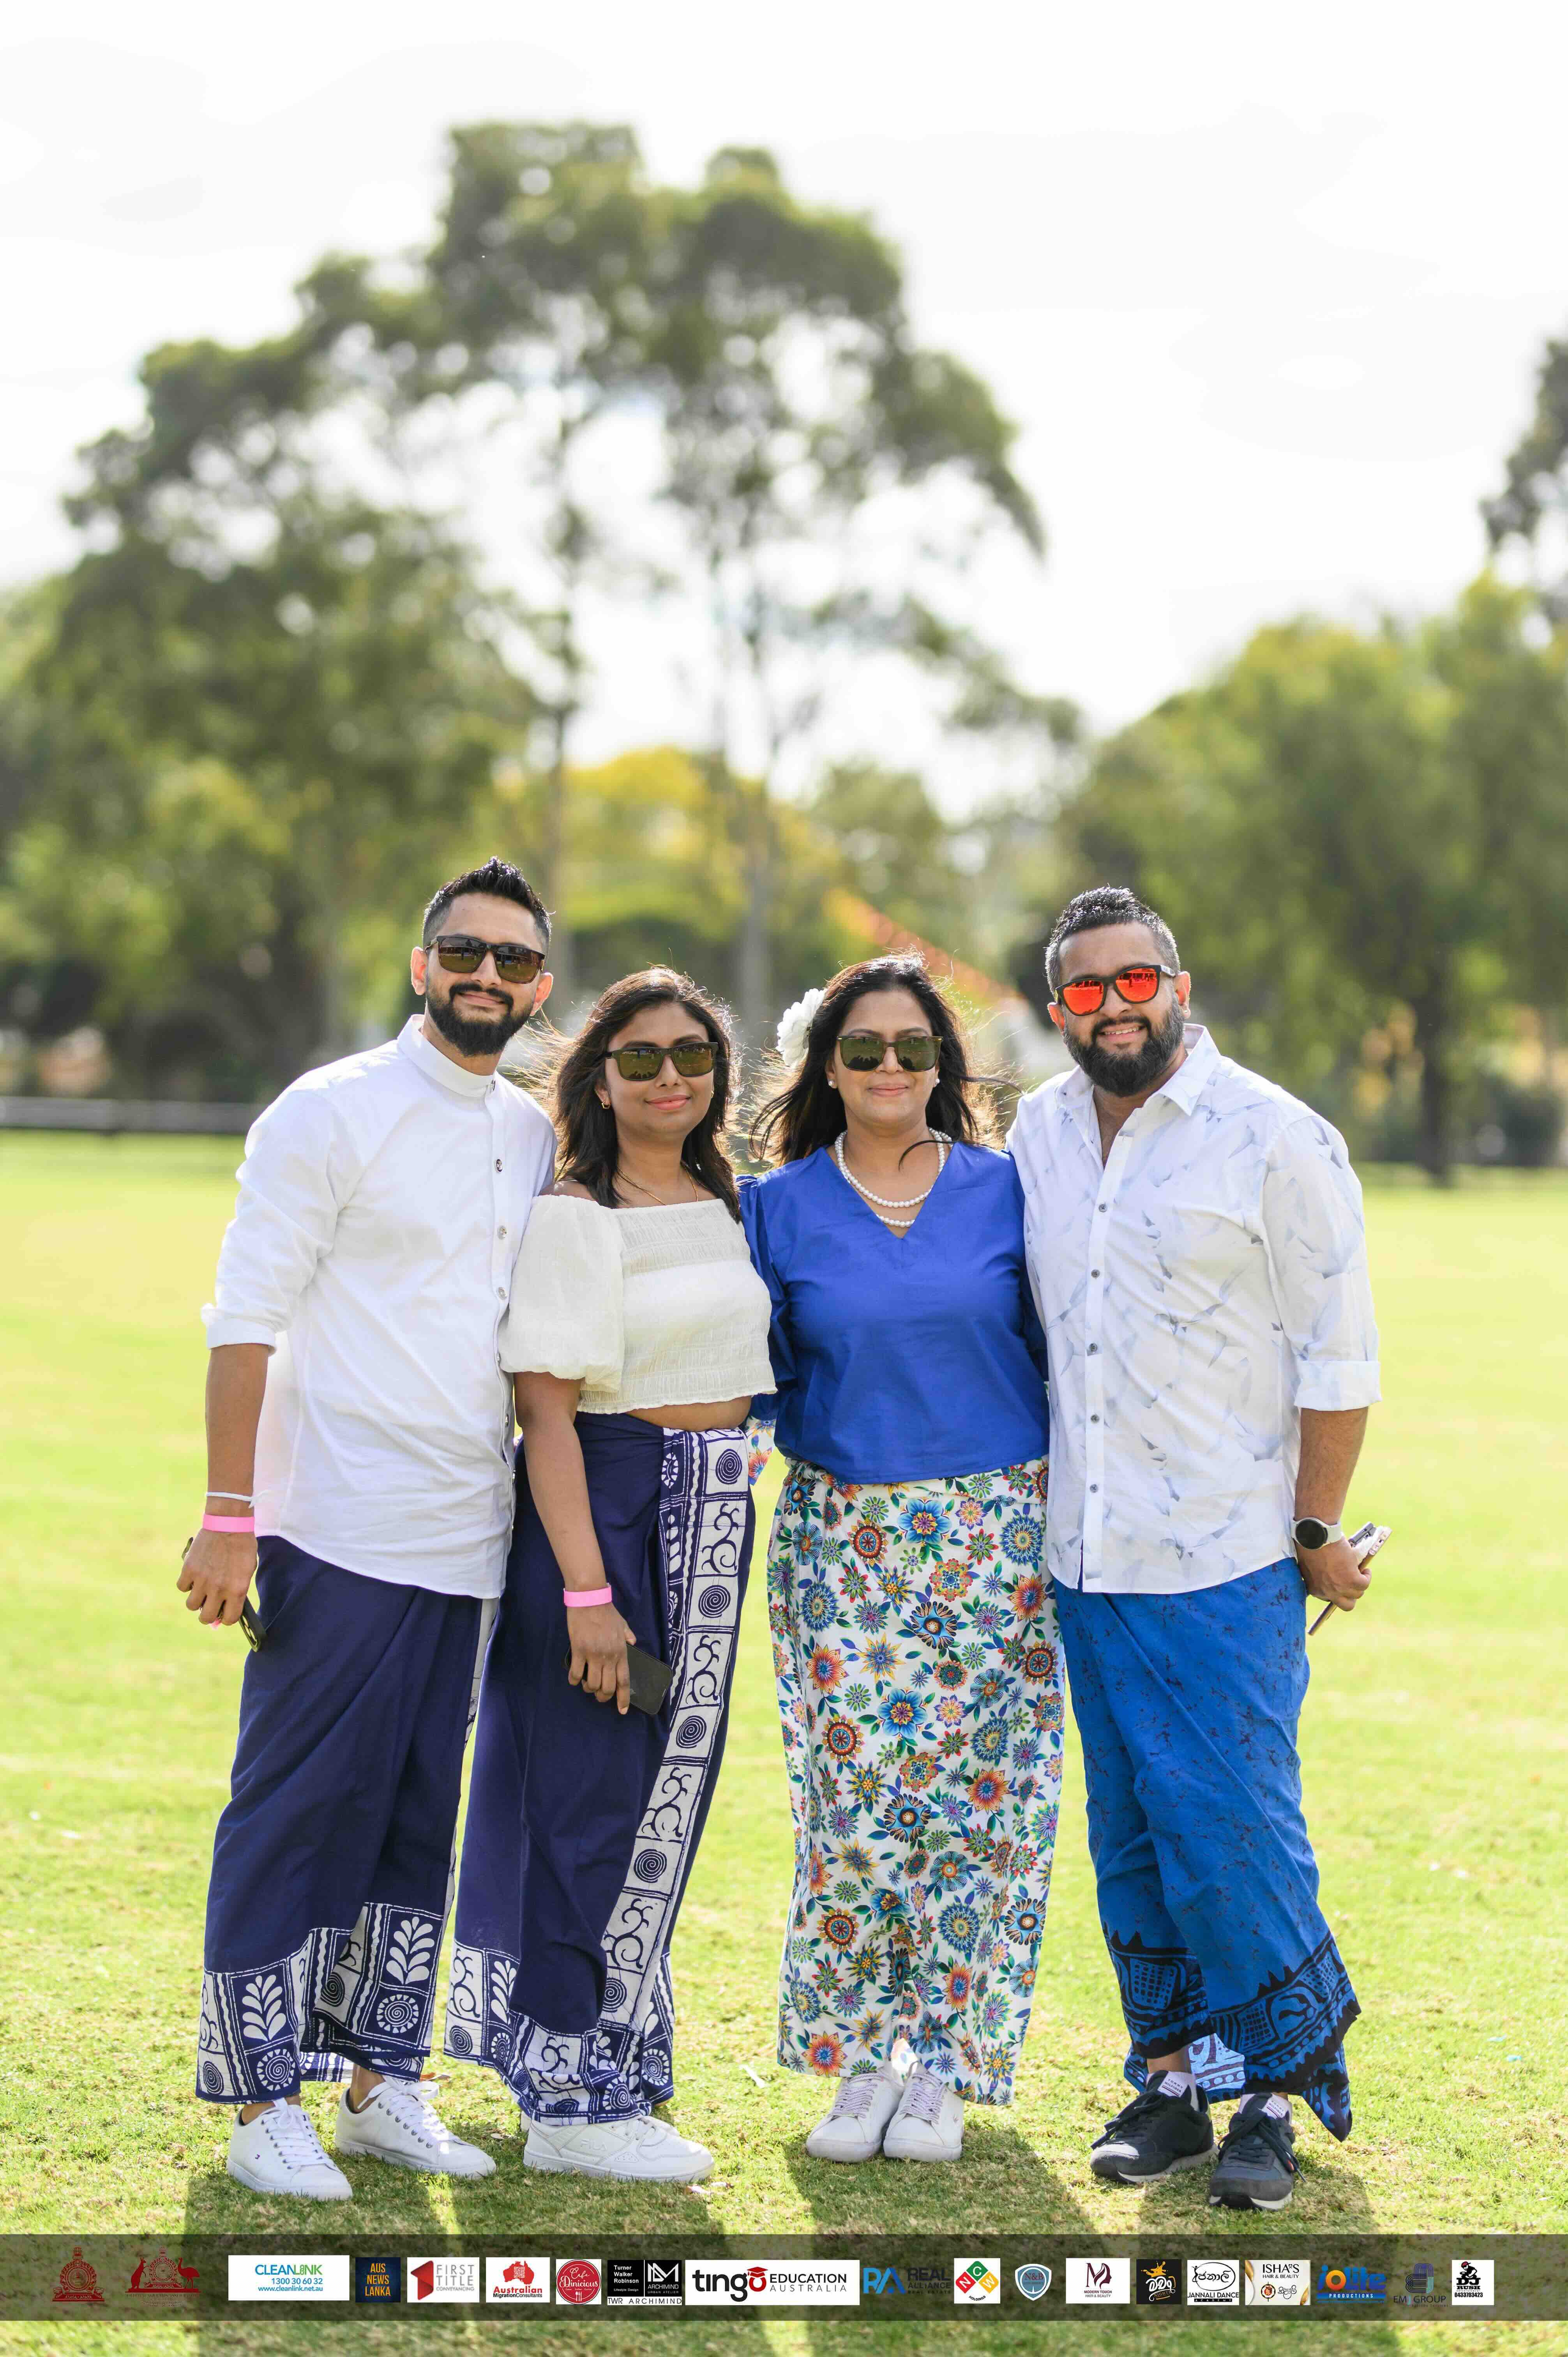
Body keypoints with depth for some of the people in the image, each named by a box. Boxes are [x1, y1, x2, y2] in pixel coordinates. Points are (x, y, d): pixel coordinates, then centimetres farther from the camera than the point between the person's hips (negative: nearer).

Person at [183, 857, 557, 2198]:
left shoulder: (533, 1137, 13)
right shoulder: (330, 1116, -6)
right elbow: (247, 1321, -8)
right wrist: (229, 1518, -14)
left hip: (467, 1541, 6)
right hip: (337, 1534, -6)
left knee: (420, 1819, 10)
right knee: (298, 1811, -2)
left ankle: (380, 2081, 19)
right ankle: (263, 2102, 4)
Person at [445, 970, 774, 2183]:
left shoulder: (725, 1208, 12)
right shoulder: (572, 1217, -10)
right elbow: (548, 1409, -16)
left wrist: (723, 1526, 12)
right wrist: (588, 1593, -21)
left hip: (712, 1521, 7)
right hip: (602, 1507, -7)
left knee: (668, 1800, 12)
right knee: (594, 1799, -2)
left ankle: (614, 2072, 23)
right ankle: (571, 2101, 6)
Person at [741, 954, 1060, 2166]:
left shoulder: (1003, 1192, 3)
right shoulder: (781, 1208, 4)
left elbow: (1055, 1350, 8)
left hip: (997, 1537, 0)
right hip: (845, 1538, 0)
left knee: (977, 1797, -1)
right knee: (858, 1800, -4)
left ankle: (943, 2065, 10)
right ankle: (866, 2057, 9)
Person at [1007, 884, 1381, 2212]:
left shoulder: (1276, 1140, -6)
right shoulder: (1040, 1135, 10)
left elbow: (1338, 1353, -4)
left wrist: (1317, 1528, -5)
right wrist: (1036, 1504, 18)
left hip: (1224, 1565, -5)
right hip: (1087, 1557, 5)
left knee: (1230, 1832, -6)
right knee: (1132, 1838, 9)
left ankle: (1278, 2097, 6)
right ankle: (1172, 2080, 18)